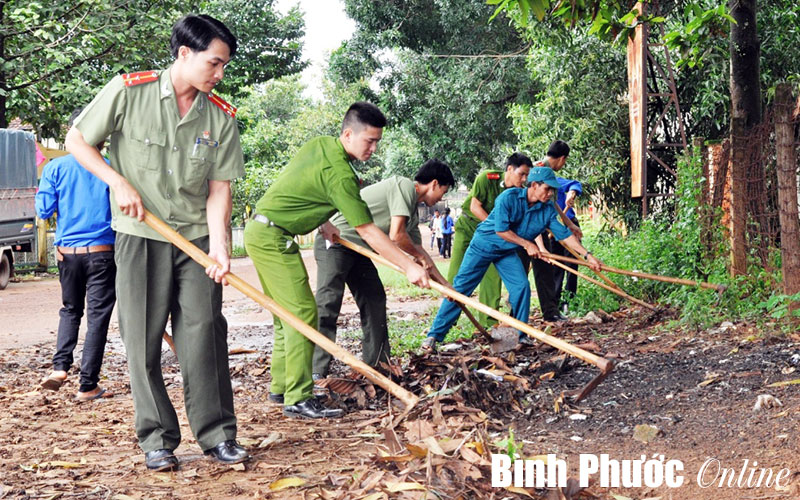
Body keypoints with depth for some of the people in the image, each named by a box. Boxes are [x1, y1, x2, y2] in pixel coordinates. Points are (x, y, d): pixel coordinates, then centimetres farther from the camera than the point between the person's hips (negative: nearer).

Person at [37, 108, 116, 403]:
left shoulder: (56, 168, -1)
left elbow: (43, 210, 0)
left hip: (67, 251, 2)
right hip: (102, 252, -2)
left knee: (70, 310, 21)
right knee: (98, 315, 3)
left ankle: (60, 366, 3)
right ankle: (88, 386, 4)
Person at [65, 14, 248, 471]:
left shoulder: (222, 116, -2)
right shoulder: (128, 92, -9)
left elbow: (219, 188, -3)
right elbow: (77, 140, 0)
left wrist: (218, 245, -15)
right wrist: (120, 183, -11)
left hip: (197, 236, 2)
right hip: (140, 235, -2)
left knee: (205, 333, -2)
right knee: (143, 339, 2)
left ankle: (217, 433, 8)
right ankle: (157, 438, 13)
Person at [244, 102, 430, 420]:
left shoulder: (319, 144, 8)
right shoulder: (339, 174, -20)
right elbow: (368, 232, -19)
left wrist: (322, 223, 20)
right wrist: (408, 266, -17)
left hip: (259, 231, 10)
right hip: (273, 238, -10)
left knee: (287, 315, 15)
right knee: (303, 313, -11)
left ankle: (280, 387, 21)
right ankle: (298, 400, -12)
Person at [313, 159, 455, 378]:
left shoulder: (413, 212, 15)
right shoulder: (405, 186, -14)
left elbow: (418, 249, 24)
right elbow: (396, 235, -21)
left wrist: (446, 285, 26)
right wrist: (420, 256, -3)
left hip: (358, 249, 10)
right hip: (335, 241, -10)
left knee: (374, 302, 10)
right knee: (328, 304, -16)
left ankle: (377, 364, 17)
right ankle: (316, 373, -21)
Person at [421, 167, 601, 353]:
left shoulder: (547, 210, -9)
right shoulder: (509, 197, -25)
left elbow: (565, 234, -7)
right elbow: (501, 230, -25)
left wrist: (587, 255, -11)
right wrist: (527, 244, -19)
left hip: (507, 252, 5)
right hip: (484, 245, -5)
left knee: (522, 287, -9)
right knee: (460, 288, -5)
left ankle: (520, 336, 7)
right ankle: (434, 335, -3)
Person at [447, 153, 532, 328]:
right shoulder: (486, 178, -24)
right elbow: (474, 207, -21)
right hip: (468, 226, -3)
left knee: (492, 274, -5)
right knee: (456, 274, -5)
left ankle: (489, 320, 3)